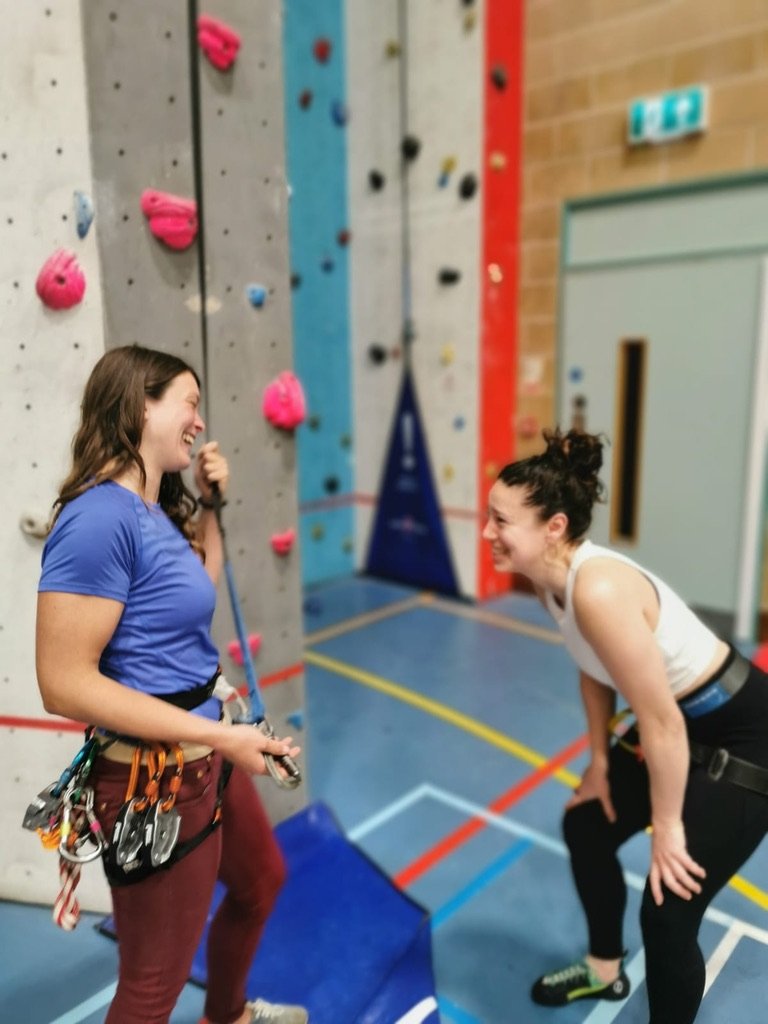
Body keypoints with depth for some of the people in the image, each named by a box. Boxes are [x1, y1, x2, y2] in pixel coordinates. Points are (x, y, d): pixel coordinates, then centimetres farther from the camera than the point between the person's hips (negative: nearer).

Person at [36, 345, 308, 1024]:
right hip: (152, 778, -10)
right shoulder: (100, 515, -24)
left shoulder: (158, 510, 4)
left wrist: (210, 504, 7)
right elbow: (65, 682, -27)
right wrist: (219, 734, -24)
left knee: (261, 881, 32)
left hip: (205, 760, 10)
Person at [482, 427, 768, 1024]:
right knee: (586, 826, 20)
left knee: (668, 912, -6)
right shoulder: (553, 578, -8)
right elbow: (595, 671, 7)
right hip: (683, 723, 9)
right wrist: (600, 763, 12)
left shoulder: (598, 591, -36)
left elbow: (662, 722, -29)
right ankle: (605, 971, 46)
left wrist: (667, 828, -15)